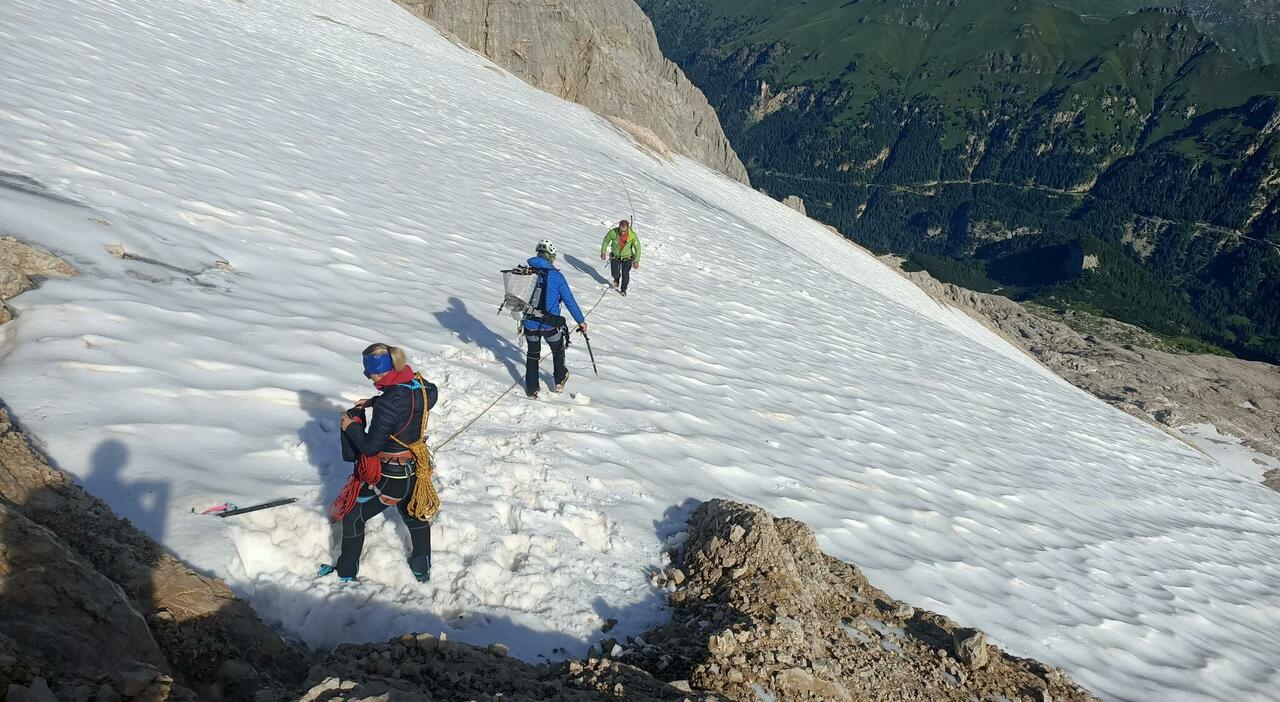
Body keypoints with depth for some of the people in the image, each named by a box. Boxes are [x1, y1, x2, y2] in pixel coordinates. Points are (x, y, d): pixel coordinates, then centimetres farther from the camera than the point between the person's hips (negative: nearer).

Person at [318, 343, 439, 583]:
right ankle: (422, 569, 44)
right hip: (414, 470, 7)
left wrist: (351, 426, -7)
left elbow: (369, 447, -22)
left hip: (388, 478, -7)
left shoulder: (388, 405, -32)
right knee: (415, 515, 28)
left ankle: (346, 573, 33)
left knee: (352, 517, 16)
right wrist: (374, 402, 5)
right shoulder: (420, 385, -11)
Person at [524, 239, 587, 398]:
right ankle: (560, 381, 40)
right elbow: (569, 301, -9)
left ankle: (531, 390, 27)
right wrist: (581, 321, 1)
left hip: (531, 324, 3)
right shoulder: (556, 275, -12)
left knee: (532, 355, 21)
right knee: (558, 351, 24)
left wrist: (520, 321, 20)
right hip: (551, 325, -3)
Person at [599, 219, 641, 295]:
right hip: (615, 256, 1)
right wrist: (603, 252, -1)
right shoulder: (613, 232, -27)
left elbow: (637, 248, -15)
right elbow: (606, 241, -7)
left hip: (627, 257, -1)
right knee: (615, 273, 1)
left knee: (625, 274, -9)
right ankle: (616, 281, 38)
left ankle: (623, 289, 17)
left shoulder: (633, 235, -28)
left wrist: (636, 261, -17)